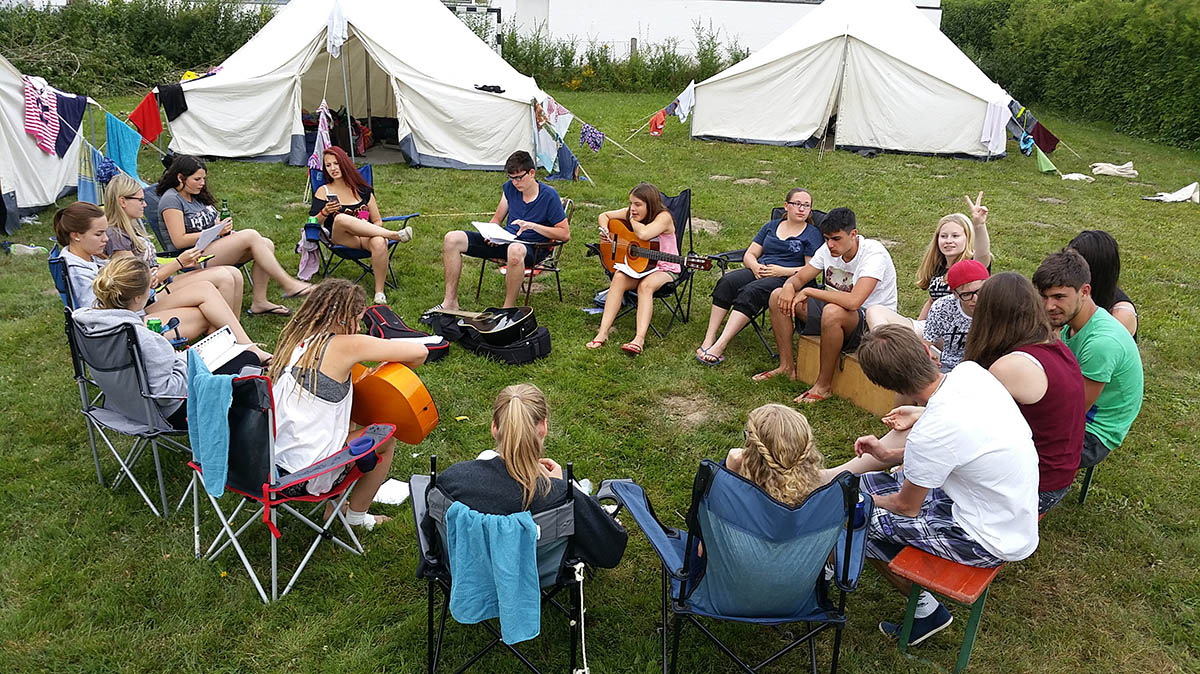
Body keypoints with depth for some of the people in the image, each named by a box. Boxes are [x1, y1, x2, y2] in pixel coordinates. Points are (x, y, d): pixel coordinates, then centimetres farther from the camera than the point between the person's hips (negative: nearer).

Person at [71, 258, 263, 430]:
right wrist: (185, 360, -17)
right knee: (248, 360, 3)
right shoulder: (143, 339, -36)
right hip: (170, 415, -9)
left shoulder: (85, 320, -8)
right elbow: (166, 394, -31)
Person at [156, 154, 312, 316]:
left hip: (216, 245, 9)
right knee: (250, 235, -27)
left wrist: (224, 227, 1)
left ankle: (259, 302, -15)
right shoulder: (171, 200, -9)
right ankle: (288, 285, -28)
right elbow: (179, 241, -16)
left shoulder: (197, 194, 17)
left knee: (266, 244, -14)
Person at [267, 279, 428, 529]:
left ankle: (334, 505, 35)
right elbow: (420, 352, -13)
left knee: (346, 424, 29)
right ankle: (357, 515, 30)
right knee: (387, 435, 13)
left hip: (266, 463, 8)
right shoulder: (344, 346, -15)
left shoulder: (294, 340, 5)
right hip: (303, 479, -7)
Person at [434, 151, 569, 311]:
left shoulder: (549, 196, -9)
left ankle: (508, 309, -30)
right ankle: (450, 302, -7)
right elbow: (497, 219, 20)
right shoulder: (510, 188, 8)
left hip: (532, 248, -6)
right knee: (452, 239, -9)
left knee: (515, 250, -46)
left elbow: (565, 234, -9)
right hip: (505, 240, 6)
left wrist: (533, 225, -19)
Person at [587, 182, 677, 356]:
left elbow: (644, 234, -37)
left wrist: (632, 221, -16)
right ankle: (603, 332, -33)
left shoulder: (663, 217, -18)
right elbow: (604, 215, 17)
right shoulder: (631, 212, 2)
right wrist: (605, 231, -5)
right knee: (619, 277, -27)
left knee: (646, 285, -37)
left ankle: (639, 338, -48)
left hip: (665, 269, -5)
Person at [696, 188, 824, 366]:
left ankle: (719, 346, -42)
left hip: (786, 278, -5)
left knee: (751, 291, -34)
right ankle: (709, 339, -32)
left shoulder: (813, 234, 7)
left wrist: (782, 271, -13)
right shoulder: (771, 226, 22)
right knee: (726, 281, -26)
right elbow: (749, 255, 19)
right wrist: (755, 266, -4)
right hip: (759, 271, 5)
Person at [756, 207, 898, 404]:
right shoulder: (828, 250, -3)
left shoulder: (874, 254, -25)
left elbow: (853, 301, -39)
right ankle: (787, 366, 6)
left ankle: (824, 385, -23)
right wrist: (789, 286, -20)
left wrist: (809, 291, -29)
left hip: (872, 321, -8)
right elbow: (799, 278, 6)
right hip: (835, 313, 8)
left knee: (832, 312, -42)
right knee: (778, 297, 0)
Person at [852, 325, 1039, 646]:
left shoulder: (930, 433, -32)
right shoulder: (971, 370, -12)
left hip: (993, 540, -8)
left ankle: (926, 610, 16)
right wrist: (889, 454, 10)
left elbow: (906, 507, -12)